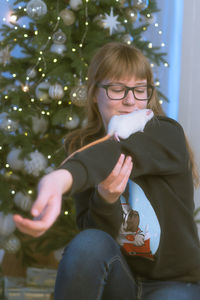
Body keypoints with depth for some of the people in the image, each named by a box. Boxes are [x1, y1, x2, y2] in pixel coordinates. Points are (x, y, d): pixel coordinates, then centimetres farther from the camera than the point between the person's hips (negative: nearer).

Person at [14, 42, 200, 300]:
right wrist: (105, 200, -29)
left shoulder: (168, 135, -13)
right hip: (118, 277, 4)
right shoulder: (82, 147, 0)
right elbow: (89, 229, -5)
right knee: (90, 243, -29)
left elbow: (116, 153, -36)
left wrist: (61, 178, -58)